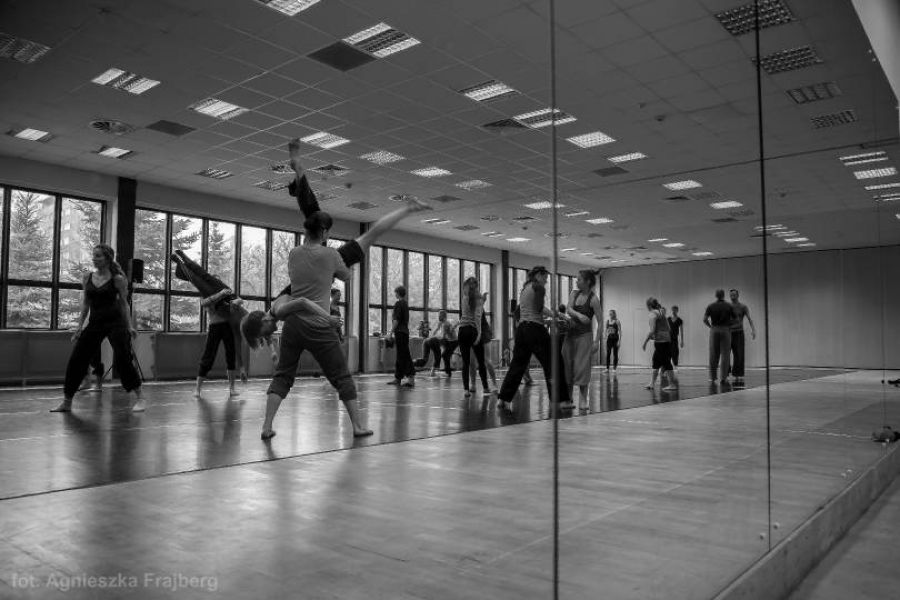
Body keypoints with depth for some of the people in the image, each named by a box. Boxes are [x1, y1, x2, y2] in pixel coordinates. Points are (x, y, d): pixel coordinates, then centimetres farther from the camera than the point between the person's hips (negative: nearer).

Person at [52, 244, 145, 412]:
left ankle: (139, 399, -3)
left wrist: (129, 326, -9)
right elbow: (85, 303, 11)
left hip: (115, 322, -5)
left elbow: (123, 303, -2)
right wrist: (80, 326, 6)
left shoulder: (117, 279, -5)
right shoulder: (87, 277, 7)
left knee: (122, 359, -13)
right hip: (94, 323, 5)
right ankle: (66, 402, 16)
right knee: (76, 359, 2)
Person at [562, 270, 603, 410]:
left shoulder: (593, 299, -10)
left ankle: (583, 399, 1)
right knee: (566, 365, 5)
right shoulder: (574, 293, 6)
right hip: (570, 333, 6)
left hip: (584, 335, -6)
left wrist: (597, 341, -17)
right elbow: (568, 310, -10)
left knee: (582, 367, -8)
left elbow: (599, 322, -11)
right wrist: (578, 315, -30)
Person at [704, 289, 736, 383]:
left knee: (713, 355, 7)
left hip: (714, 330, 1)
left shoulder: (711, 306, 2)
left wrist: (711, 326, 9)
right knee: (724, 354, 1)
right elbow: (733, 319, 1)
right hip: (725, 330, -1)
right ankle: (723, 377, -2)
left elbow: (704, 319, -5)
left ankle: (712, 376, 9)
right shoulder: (729, 306, 1)